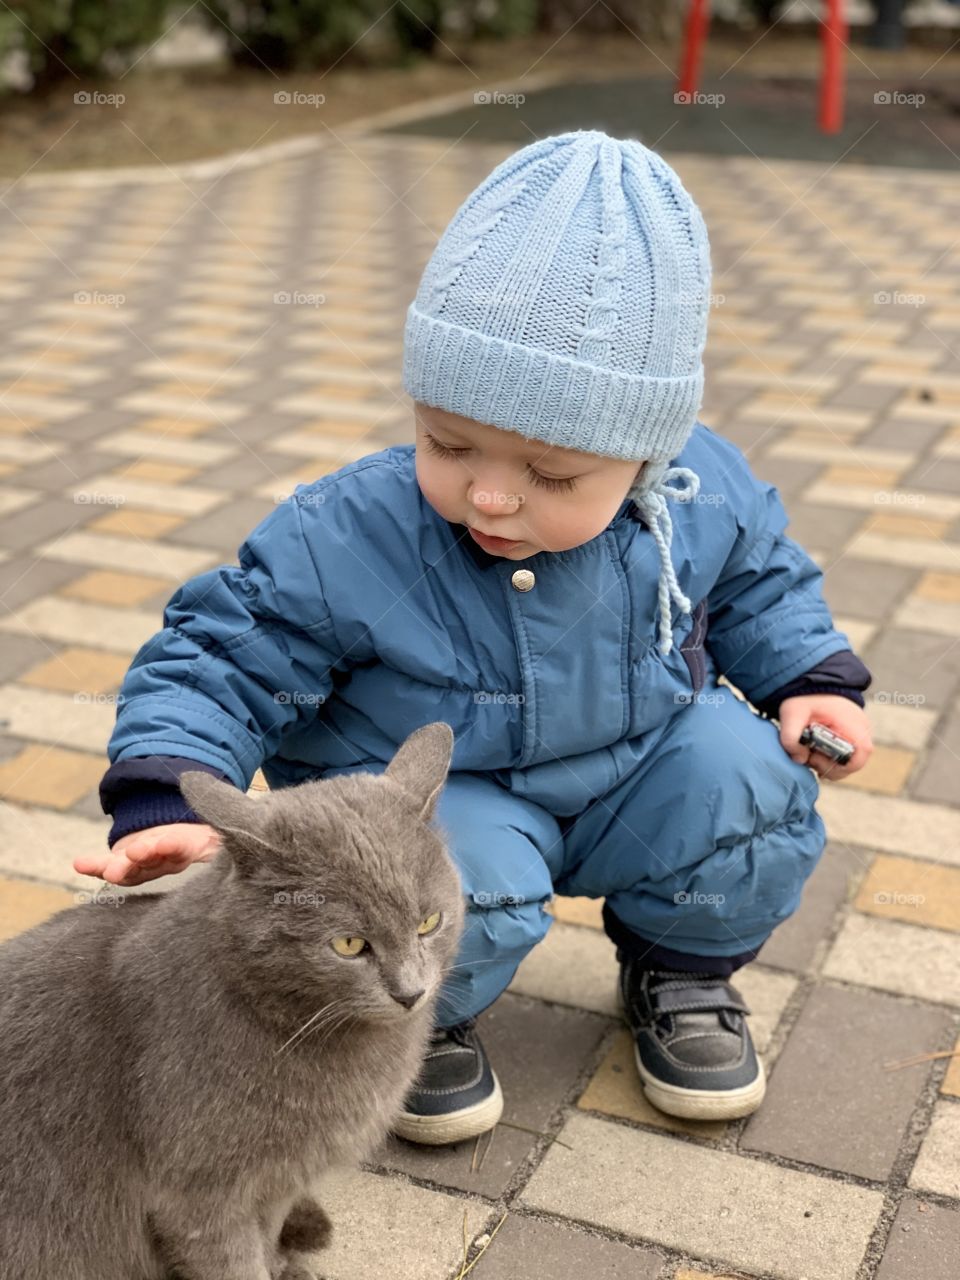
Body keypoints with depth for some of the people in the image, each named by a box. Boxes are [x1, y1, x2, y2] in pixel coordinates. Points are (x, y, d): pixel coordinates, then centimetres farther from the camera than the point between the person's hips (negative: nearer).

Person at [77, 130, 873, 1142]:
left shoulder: (705, 497, -15)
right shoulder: (345, 538, -25)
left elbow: (762, 588, 8)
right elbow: (221, 659, -17)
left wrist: (810, 678, -7)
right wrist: (167, 804, -30)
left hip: (639, 776, 4)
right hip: (436, 800, -3)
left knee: (750, 772, -21)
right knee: (465, 880, -34)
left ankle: (681, 965, 10)